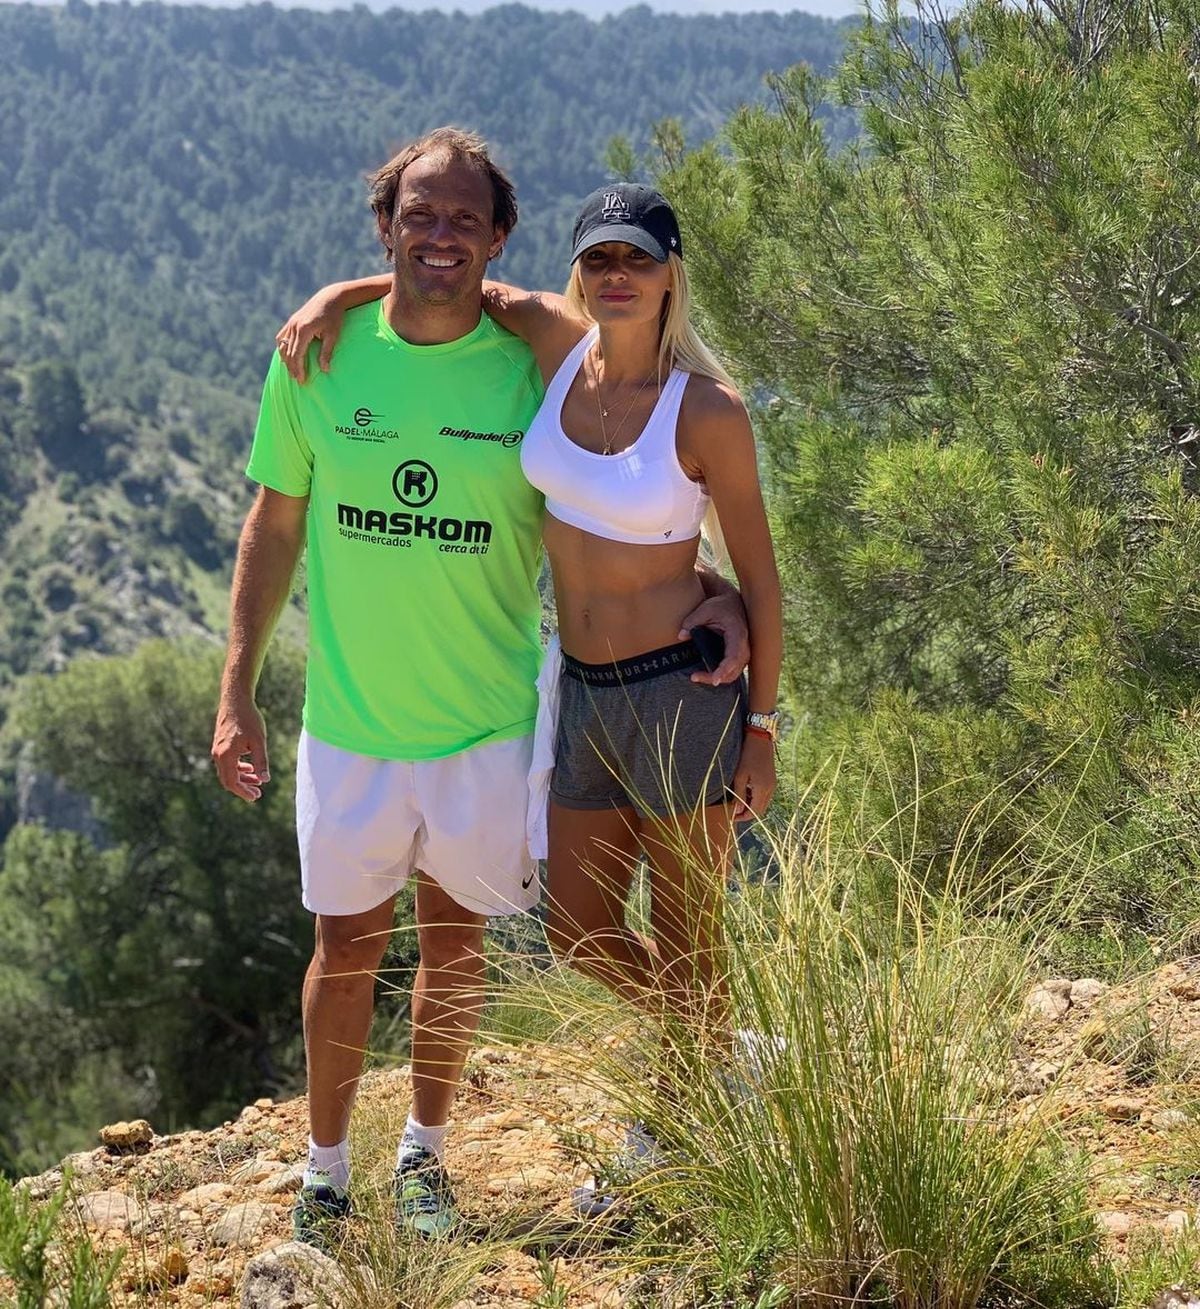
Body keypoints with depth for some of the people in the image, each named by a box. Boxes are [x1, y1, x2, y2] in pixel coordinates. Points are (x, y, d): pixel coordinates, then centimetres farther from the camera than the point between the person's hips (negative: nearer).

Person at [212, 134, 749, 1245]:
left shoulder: (530, 370, -8)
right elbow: (275, 525, 3)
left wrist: (714, 598, -14)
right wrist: (236, 694, 2)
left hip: (486, 726, 0)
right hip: (347, 724, 0)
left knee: (453, 946, 15)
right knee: (347, 948, 12)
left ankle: (424, 1153, 37)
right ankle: (324, 1167, 32)